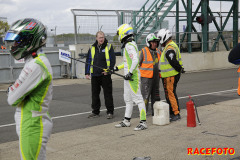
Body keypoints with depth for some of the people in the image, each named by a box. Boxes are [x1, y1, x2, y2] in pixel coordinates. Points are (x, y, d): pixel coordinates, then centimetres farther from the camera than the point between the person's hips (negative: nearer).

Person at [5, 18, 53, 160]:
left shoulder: (35, 66, -22)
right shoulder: (38, 61, 10)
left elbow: (13, 99, -19)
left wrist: (11, 91, 1)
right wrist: (13, 90, -6)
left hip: (32, 127, -10)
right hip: (33, 125, 10)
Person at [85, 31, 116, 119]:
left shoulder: (109, 47, 1)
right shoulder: (92, 48, 10)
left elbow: (113, 60, -2)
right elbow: (88, 61, 13)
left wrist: (108, 70, -13)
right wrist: (87, 73, 6)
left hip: (105, 74, -4)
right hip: (94, 75, 4)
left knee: (108, 93, -2)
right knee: (95, 94, 9)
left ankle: (110, 112, 6)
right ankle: (95, 111, 19)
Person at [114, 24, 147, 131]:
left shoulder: (129, 46, -17)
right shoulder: (128, 45, 16)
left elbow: (135, 61, -27)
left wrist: (130, 73, -26)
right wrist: (118, 67, 28)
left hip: (132, 77, -11)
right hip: (128, 77, 11)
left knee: (137, 98, -8)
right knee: (127, 99, 17)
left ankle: (143, 123, -5)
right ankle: (126, 121, 27)